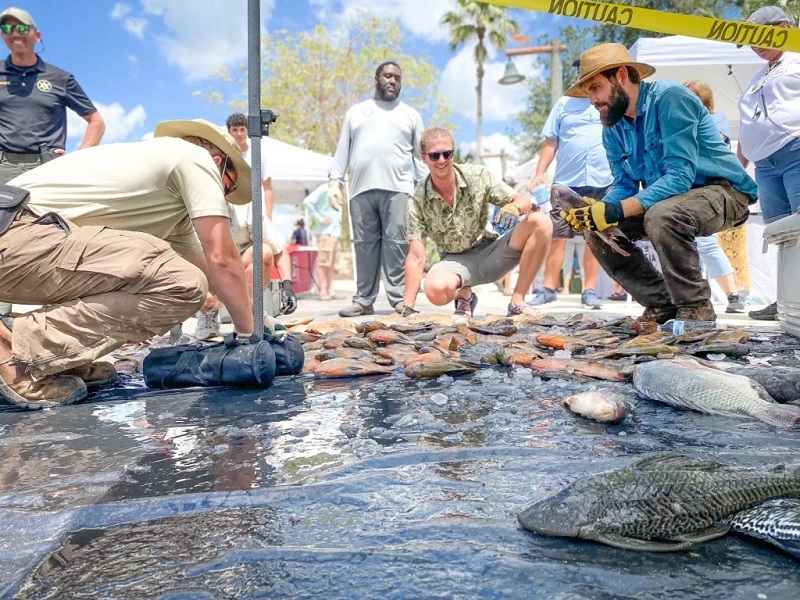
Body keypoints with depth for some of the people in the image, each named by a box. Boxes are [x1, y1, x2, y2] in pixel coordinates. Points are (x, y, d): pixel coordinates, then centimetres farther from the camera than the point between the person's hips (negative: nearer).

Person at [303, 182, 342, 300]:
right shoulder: (324, 189, -6)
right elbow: (307, 202, -16)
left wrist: (339, 220, 13)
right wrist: (319, 218, -15)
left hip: (335, 232, 8)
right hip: (325, 232, -8)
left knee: (332, 262, 8)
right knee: (323, 262, -7)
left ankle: (330, 290, 13)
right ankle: (322, 291, -5)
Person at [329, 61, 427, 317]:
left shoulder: (410, 114, 18)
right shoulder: (356, 112, 21)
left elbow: (420, 155, 12)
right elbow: (342, 151, 16)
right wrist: (334, 182, 4)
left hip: (397, 188, -1)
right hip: (361, 189, 2)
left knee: (396, 243, -8)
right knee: (364, 245, 0)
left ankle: (399, 298, -6)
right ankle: (364, 300, 4)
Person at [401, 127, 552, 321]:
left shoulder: (479, 175, -10)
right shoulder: (418, 201, -12)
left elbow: (524, 199, -9)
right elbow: (416, 257, -15)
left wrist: (514, 208, -36)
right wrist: (408, 308, -22)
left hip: (492, 253, 2)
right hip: (456, 260, -2)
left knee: (541, 223, -21)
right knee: (436, 289, -38)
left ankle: (517, 301, -13)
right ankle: (464, 295, 2)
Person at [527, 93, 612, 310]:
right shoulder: (565, 103, 12)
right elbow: (550, 143, 11)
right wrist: (539, 173, 1)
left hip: (602, 182, 0)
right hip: (566, 182, 0)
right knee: (557, 236, -1)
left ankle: (589, 290, 11)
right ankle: (549, 288, 7)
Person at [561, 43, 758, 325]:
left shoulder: (669, 98, -19)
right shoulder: (612, 128, 5)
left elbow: (680, 176, -27)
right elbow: (624, 184, 2)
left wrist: (616, 210, -35)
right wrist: (597, 208, -21)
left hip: (724, 191, -8)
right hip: (667, 199, 8)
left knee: (661, 215, -37)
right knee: (597, 231, -5)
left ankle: (696, 307, -18)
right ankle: (663, 305, 1)